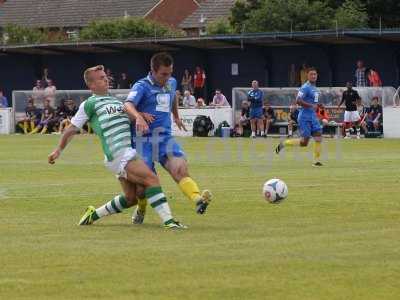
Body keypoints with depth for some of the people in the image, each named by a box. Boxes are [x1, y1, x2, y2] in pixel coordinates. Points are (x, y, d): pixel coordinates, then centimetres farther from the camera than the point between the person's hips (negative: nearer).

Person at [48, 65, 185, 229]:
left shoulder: (116, 101, 25)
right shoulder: (89, 104, 5)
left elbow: (129, 110, 8)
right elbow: (72, 129, 10)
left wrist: (139, 118, -14)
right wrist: (59, 150, 11)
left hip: (128, 152, 8)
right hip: (118, 154, -8)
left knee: (131, 198, 10)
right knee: (151, 179, -20)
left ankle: (93, 214, 26)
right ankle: (168, 220, -25)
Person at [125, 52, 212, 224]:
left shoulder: (171, 83, 14)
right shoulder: (142, 86, -6)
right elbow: (128, 105, -25)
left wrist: (176, 117, 52)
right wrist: (139, 115, -45)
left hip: (165, 137, 4)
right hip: (143, 139, -4)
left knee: (180, 169, -21)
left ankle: (198, 199, -45)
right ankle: (141, 209, 24)